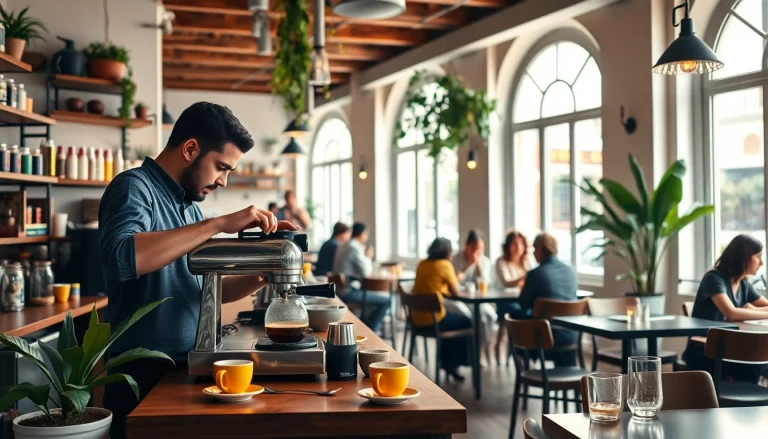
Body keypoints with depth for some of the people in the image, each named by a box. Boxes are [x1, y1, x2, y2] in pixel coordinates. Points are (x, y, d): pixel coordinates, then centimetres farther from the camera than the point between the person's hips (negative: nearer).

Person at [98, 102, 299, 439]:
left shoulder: (188, 206, 12)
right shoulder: (134, 187, -12)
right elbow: (121, 257, -33)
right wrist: (220, 224, -30)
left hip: (184, 371, 8)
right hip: (143, 376, -8)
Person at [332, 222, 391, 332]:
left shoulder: (343, 247, 15)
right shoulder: (355, 248, -15)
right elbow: (366, 272, -14)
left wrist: (366, 258, 13)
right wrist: (368, 257, 1)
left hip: (340, 291, 10)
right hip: (349, 293, -10)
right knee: (386, 299, -8)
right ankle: (370, 330, 2)